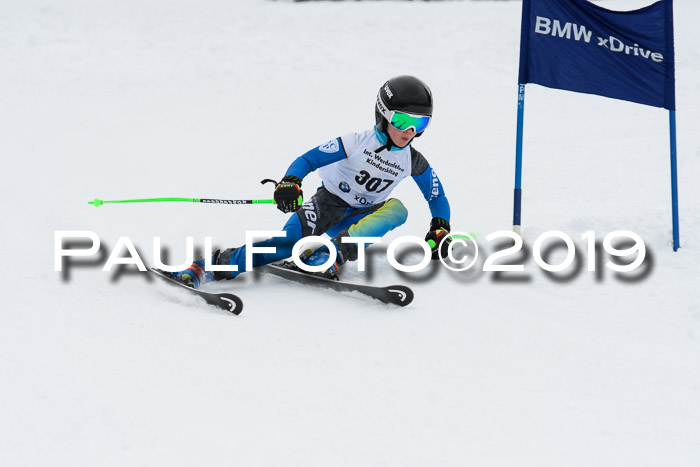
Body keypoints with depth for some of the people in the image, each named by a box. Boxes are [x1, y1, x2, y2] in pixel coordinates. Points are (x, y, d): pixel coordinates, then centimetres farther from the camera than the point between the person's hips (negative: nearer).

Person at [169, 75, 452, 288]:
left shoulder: (413, 162, -5)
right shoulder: (357, 143, -16)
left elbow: (437, 196, 9)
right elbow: (309, 159, -16)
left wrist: (440, 231, -6)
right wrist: (290, 182, -35)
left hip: (362, 216, 4)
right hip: (330, 201, -4)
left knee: (397, 208, -29)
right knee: (287, 243, -30)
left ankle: (327, 256, -42)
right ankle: (209, 267, -33)